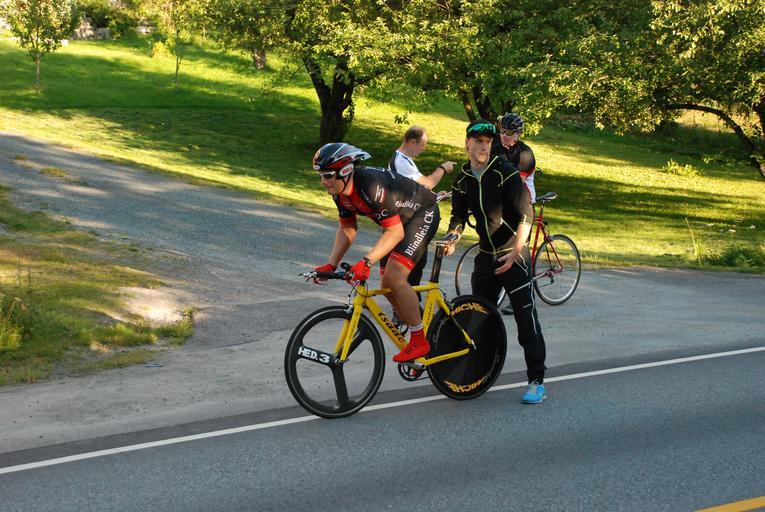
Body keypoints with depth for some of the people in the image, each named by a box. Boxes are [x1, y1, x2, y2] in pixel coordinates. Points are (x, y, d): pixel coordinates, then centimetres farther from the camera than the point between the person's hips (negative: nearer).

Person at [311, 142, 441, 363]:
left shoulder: (371, 186, -36)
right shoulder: (340, 191, -10)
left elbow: (395, 232, -36)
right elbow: (347, 229, 2)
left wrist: (367, 261, -44)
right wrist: (330, 265, -7)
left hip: (423, 214, -9)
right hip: (399, 219, 9)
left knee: (394, 277, -23)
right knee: (388, 286, 6)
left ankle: (419, 341, -11)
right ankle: (421, 337, 21)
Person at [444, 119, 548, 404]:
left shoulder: (505, 173, -12)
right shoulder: (463, 181, 6)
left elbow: (526, 215, -15)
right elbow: (459, 215, 10)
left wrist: (515, 252, -21)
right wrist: (452, 238, -11)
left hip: (513, 255, -6)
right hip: (486, 255, 6)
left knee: (526, 319, -8)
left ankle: (537, 382, -5)